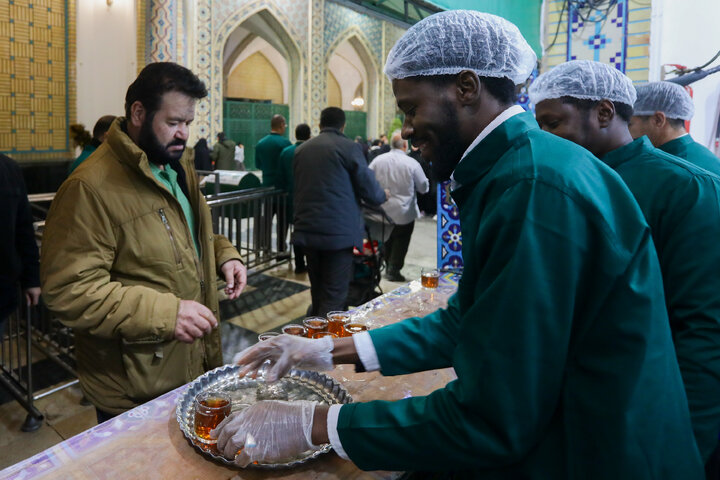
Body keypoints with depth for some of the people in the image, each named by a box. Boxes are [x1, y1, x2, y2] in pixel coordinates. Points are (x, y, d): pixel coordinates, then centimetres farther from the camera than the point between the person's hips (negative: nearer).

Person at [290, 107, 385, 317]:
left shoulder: (300, 150, 10)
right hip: (339, 232, -6)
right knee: (335, 295, -1)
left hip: (307, 229, 6)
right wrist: (382, 195, 16)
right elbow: (369, 189, -5)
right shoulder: (347, 147, -6)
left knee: (317, 291, 19)